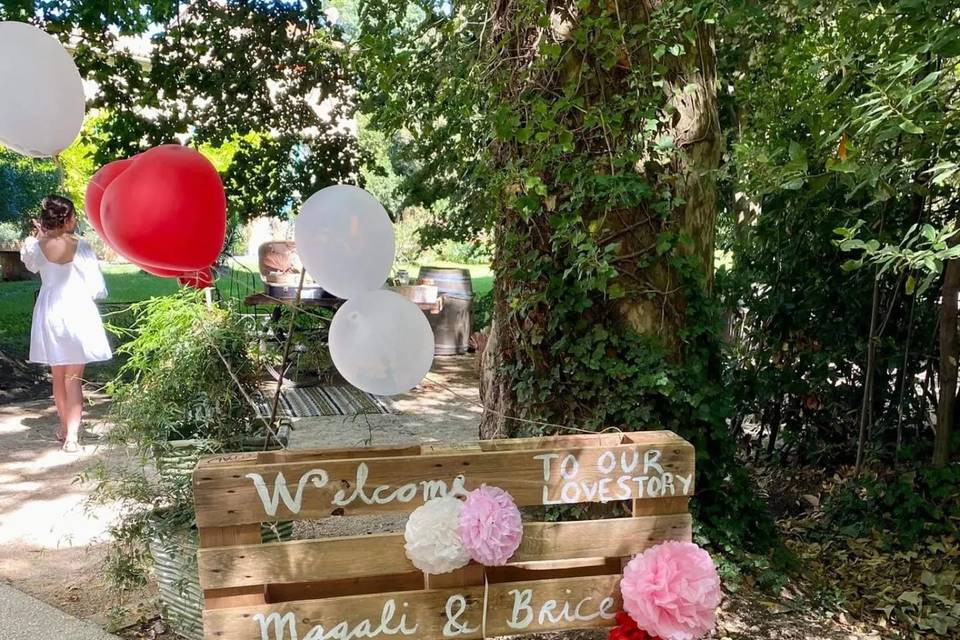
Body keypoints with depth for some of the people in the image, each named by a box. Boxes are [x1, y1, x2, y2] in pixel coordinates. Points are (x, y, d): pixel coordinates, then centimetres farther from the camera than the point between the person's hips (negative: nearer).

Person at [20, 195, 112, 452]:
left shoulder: (36, 247, -4)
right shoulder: (80, 247, -12)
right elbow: (97, 287, -9)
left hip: (49, 313, 3)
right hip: (77, 312, -3)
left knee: (58, 375, 18)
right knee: (74, 378, 0)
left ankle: (65, 427, 32)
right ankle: (71, 436, -5)